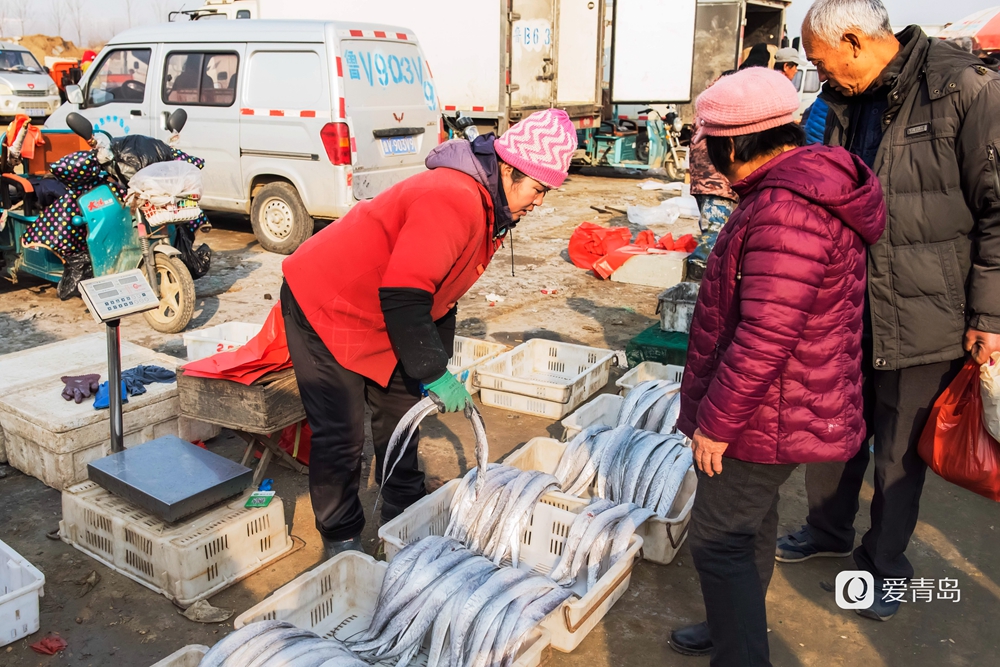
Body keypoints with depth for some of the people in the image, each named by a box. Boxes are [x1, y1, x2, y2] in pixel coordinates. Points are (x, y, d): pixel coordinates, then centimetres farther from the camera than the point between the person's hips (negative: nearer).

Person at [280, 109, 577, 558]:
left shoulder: (486, 209, 4)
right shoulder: (455, 200, -30)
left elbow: (440, 292, 12)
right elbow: (403, 298, -32)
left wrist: (441, 366, 9)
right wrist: (435, 374, -22)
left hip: (375, 315, 10)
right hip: (322, 306, -10)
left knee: (401, 410, 15)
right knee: (342, 434, -3)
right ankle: (341, 539, 16)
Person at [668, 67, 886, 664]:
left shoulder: (787, 210, -28)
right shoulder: (810, 186, 8)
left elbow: (765, 339, -31)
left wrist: (715, 421, -21)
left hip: (768, 414, -11)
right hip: (778, 408, 11)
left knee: (718, 539, 0)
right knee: (750, 524, 24)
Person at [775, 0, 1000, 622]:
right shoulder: (845, 101, 8)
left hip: (923, 314, -6)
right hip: (848, 306, 6)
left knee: (901, 448, 8)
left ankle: (885, 562, 30)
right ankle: (829, 529, 40)